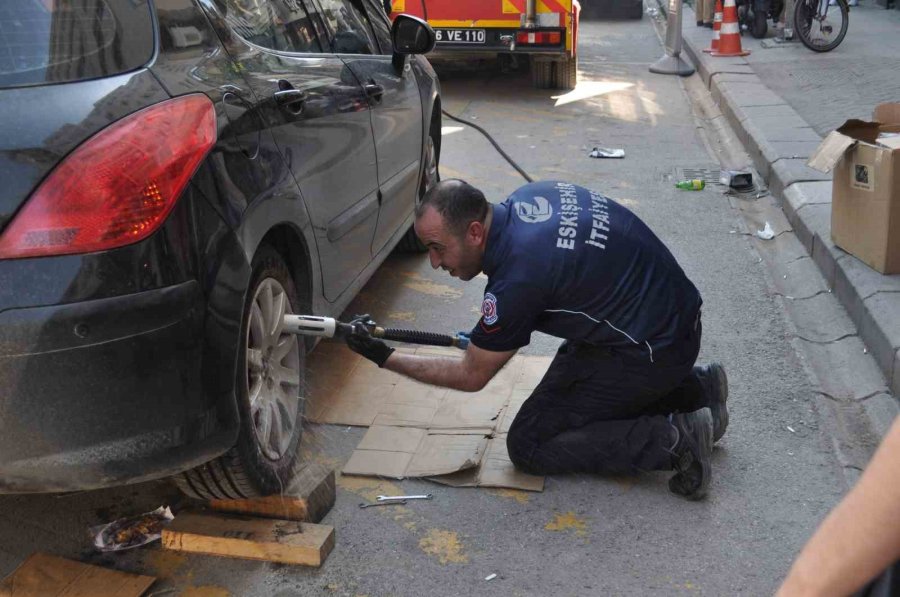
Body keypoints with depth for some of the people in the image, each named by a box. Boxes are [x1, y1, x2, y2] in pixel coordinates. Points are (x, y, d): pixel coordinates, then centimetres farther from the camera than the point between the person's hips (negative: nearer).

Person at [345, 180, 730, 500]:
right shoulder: (529, 196, -1)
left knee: (529, 446, -2)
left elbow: (471, 376, -11)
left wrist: (386, 358, -4)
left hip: (652, 351, -9)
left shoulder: (517, 277, -25)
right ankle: (693, 388, 17)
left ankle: (671, 440, -10)